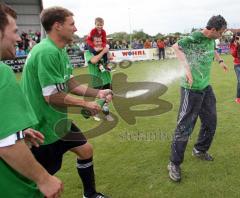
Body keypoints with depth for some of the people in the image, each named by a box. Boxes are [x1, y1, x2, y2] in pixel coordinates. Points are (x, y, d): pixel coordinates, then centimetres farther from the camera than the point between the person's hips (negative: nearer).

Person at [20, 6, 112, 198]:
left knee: (86, 150, 18)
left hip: (58, 120, 10)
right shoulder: (47, 52, -25)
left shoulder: (60, 51, 7)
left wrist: (97, 92, 0)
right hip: (45, 126, -10)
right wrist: (85, 104, -14)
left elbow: (71, 84, 10)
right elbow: (52, 97, -27)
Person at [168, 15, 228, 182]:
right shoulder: (195, 38, -18)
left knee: (210, 122, 18)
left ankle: (200, 150, 41)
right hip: (191, 89, -9)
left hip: (206, 87, 9)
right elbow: (176, 47, -33)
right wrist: (187, 67, -41)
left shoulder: (211, 39, 7)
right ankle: (174, 164, 9)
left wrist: (220, 60, 25)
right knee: (185, 126, -5)